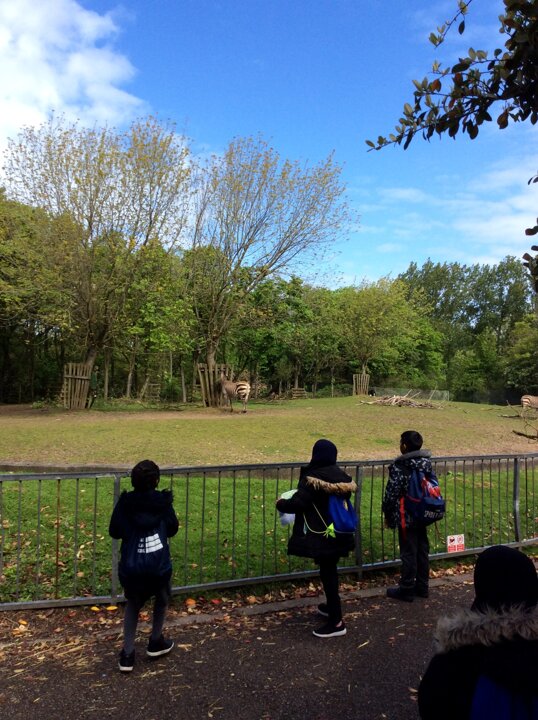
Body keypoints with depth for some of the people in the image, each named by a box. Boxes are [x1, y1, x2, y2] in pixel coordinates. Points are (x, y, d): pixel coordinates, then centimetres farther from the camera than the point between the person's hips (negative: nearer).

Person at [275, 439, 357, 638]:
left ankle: (337, 622, 6)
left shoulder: (313, 478, -20)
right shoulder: (340, 475, 3)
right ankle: (332, 606, 40)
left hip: (322, 535, -8)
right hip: (339, 532, 8)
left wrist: (280, 504, -3)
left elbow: (297, 503, -22)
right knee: (330, 570, 23)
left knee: (327, 573, 0)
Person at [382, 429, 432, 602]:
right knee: (422, 550, 15)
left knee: (408, 553, 3)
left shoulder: (399, 467, -19)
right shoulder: (427, 463, 2)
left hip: (406, 517, -7)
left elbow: (391, 494, -16)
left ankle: (406, 590, 14)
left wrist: (387, 515, -3)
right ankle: (422, 586, 28)